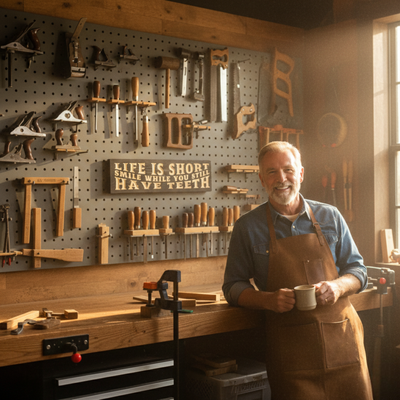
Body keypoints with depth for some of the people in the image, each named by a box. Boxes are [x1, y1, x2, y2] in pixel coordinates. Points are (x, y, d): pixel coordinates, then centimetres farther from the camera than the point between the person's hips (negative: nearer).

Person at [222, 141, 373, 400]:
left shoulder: (330, 217, 8)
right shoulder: (248, 227, 3)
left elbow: (357, 269, 12)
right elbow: (234, 287, 6)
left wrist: (337, 286, -10)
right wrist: (268, 300, -14)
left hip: (342, 335, 2)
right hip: (290, 346, -2)